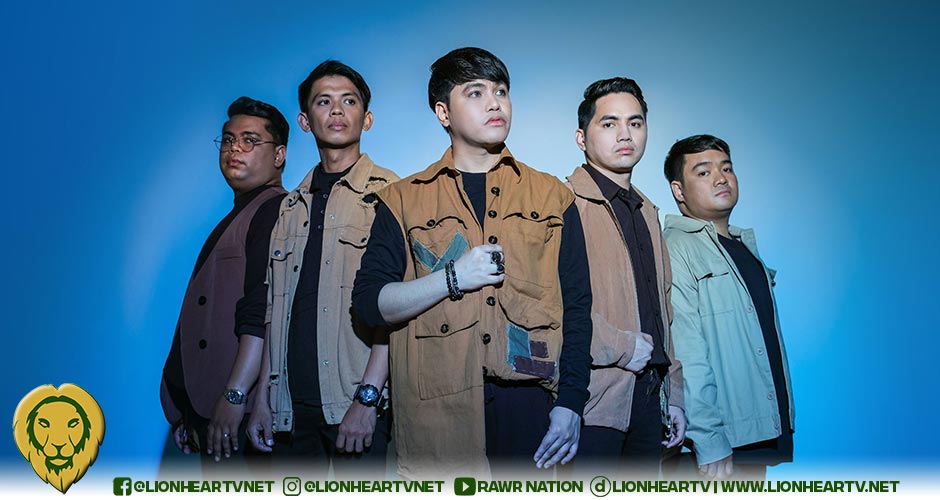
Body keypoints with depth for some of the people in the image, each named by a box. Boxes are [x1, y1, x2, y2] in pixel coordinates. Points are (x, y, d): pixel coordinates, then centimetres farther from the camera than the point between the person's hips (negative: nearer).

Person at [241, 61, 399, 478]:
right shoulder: (291, 207, 15)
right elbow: (274, 312, 15)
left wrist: (367, 396, -15)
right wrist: (263, 398, 10)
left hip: (360, 404, -5)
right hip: (291, 407, 5)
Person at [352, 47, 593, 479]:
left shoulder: (552, 197, 9)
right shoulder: (404, 200, 7)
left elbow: (576, 309, 7)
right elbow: (369, 302, 0)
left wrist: (570, 402, -1)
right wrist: (452, 277, -12)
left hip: (530, 399, 1)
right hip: (436, 409, -1)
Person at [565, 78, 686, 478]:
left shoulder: (647, 211, 19)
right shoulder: (566, 204, -9)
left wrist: (673, 394, 17)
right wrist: (623, 346, -13)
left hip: (648, 395, 8)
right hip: (594, 398, -7)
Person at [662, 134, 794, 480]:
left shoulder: (745, 243, 15)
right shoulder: (676, 248, -13)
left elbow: (770, 337, 15)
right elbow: (686, 356, -19)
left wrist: (786, 419, 10)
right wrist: (710, 445, -21)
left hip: (774, 430, 8)